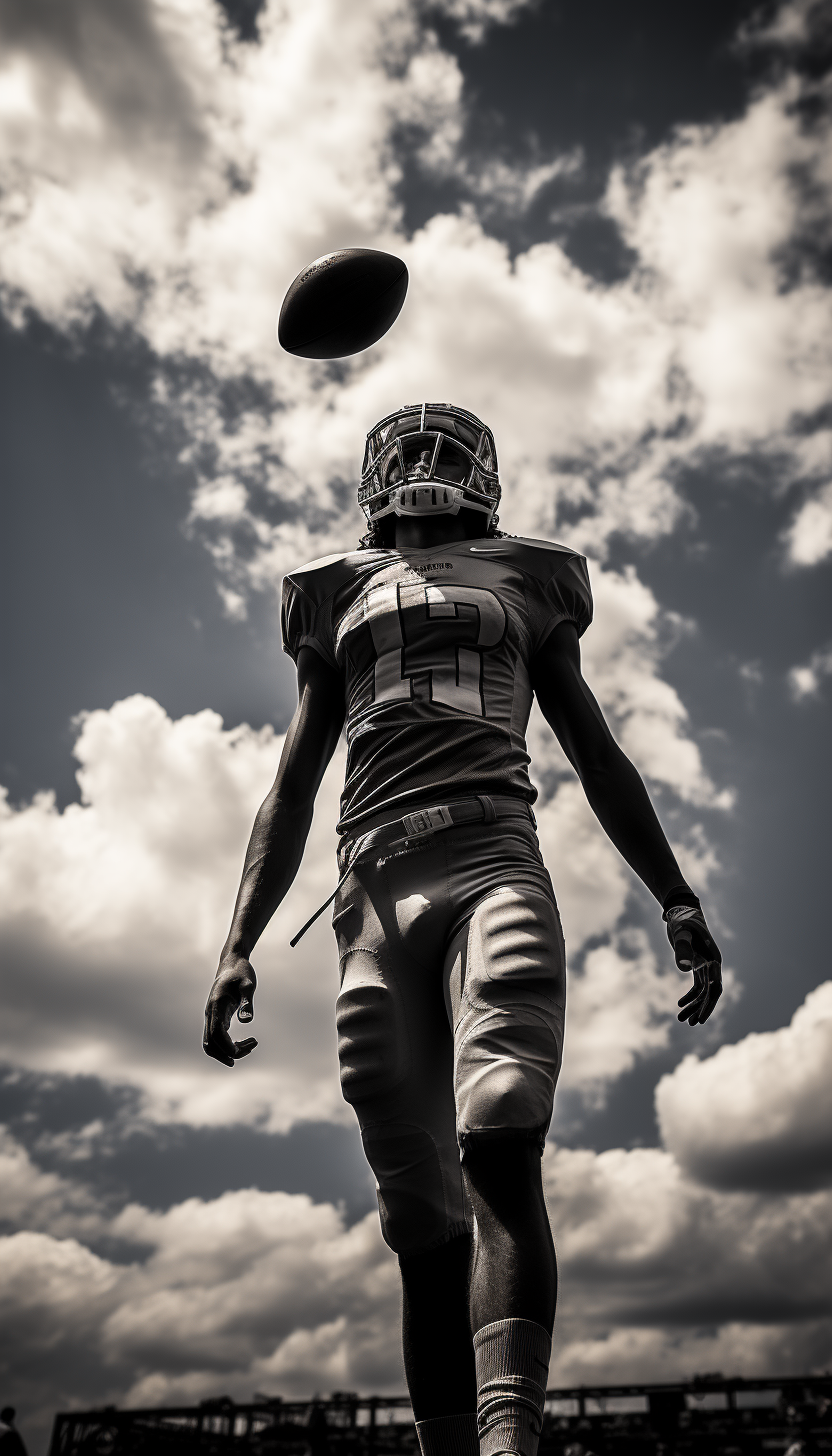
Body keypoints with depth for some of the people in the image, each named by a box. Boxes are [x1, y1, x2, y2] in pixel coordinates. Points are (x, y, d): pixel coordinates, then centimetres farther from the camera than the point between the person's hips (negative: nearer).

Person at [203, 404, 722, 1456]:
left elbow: (600, 761, 24)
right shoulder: (340, 598, 27)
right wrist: (238, 946, 13)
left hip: (493, 865, -1)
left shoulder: (523, 586, 24)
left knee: (499, 1140, -25)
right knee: (422, 1219, -2)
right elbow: (290, 792, 23)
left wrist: (676, 900, 15)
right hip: (373, 894, 2)